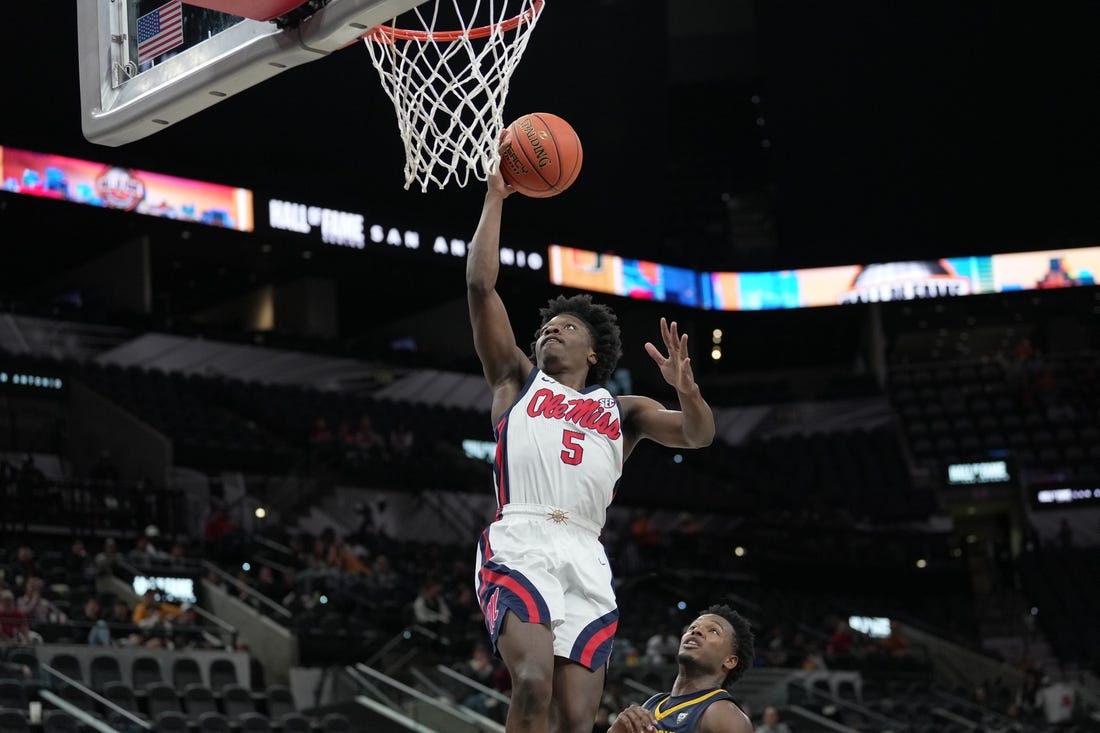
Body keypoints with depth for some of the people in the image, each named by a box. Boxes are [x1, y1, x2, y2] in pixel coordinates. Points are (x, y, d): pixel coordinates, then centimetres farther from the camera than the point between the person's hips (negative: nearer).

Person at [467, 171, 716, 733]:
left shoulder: (620, 410, 29)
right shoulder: (518, 381, 25)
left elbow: (699, 436, 14)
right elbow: (480, 285, 17)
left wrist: (685, 387, -7)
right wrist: (495, 197, 17)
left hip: (586, 559, 3)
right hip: (520, 543, -2)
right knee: (534, 687, -26)